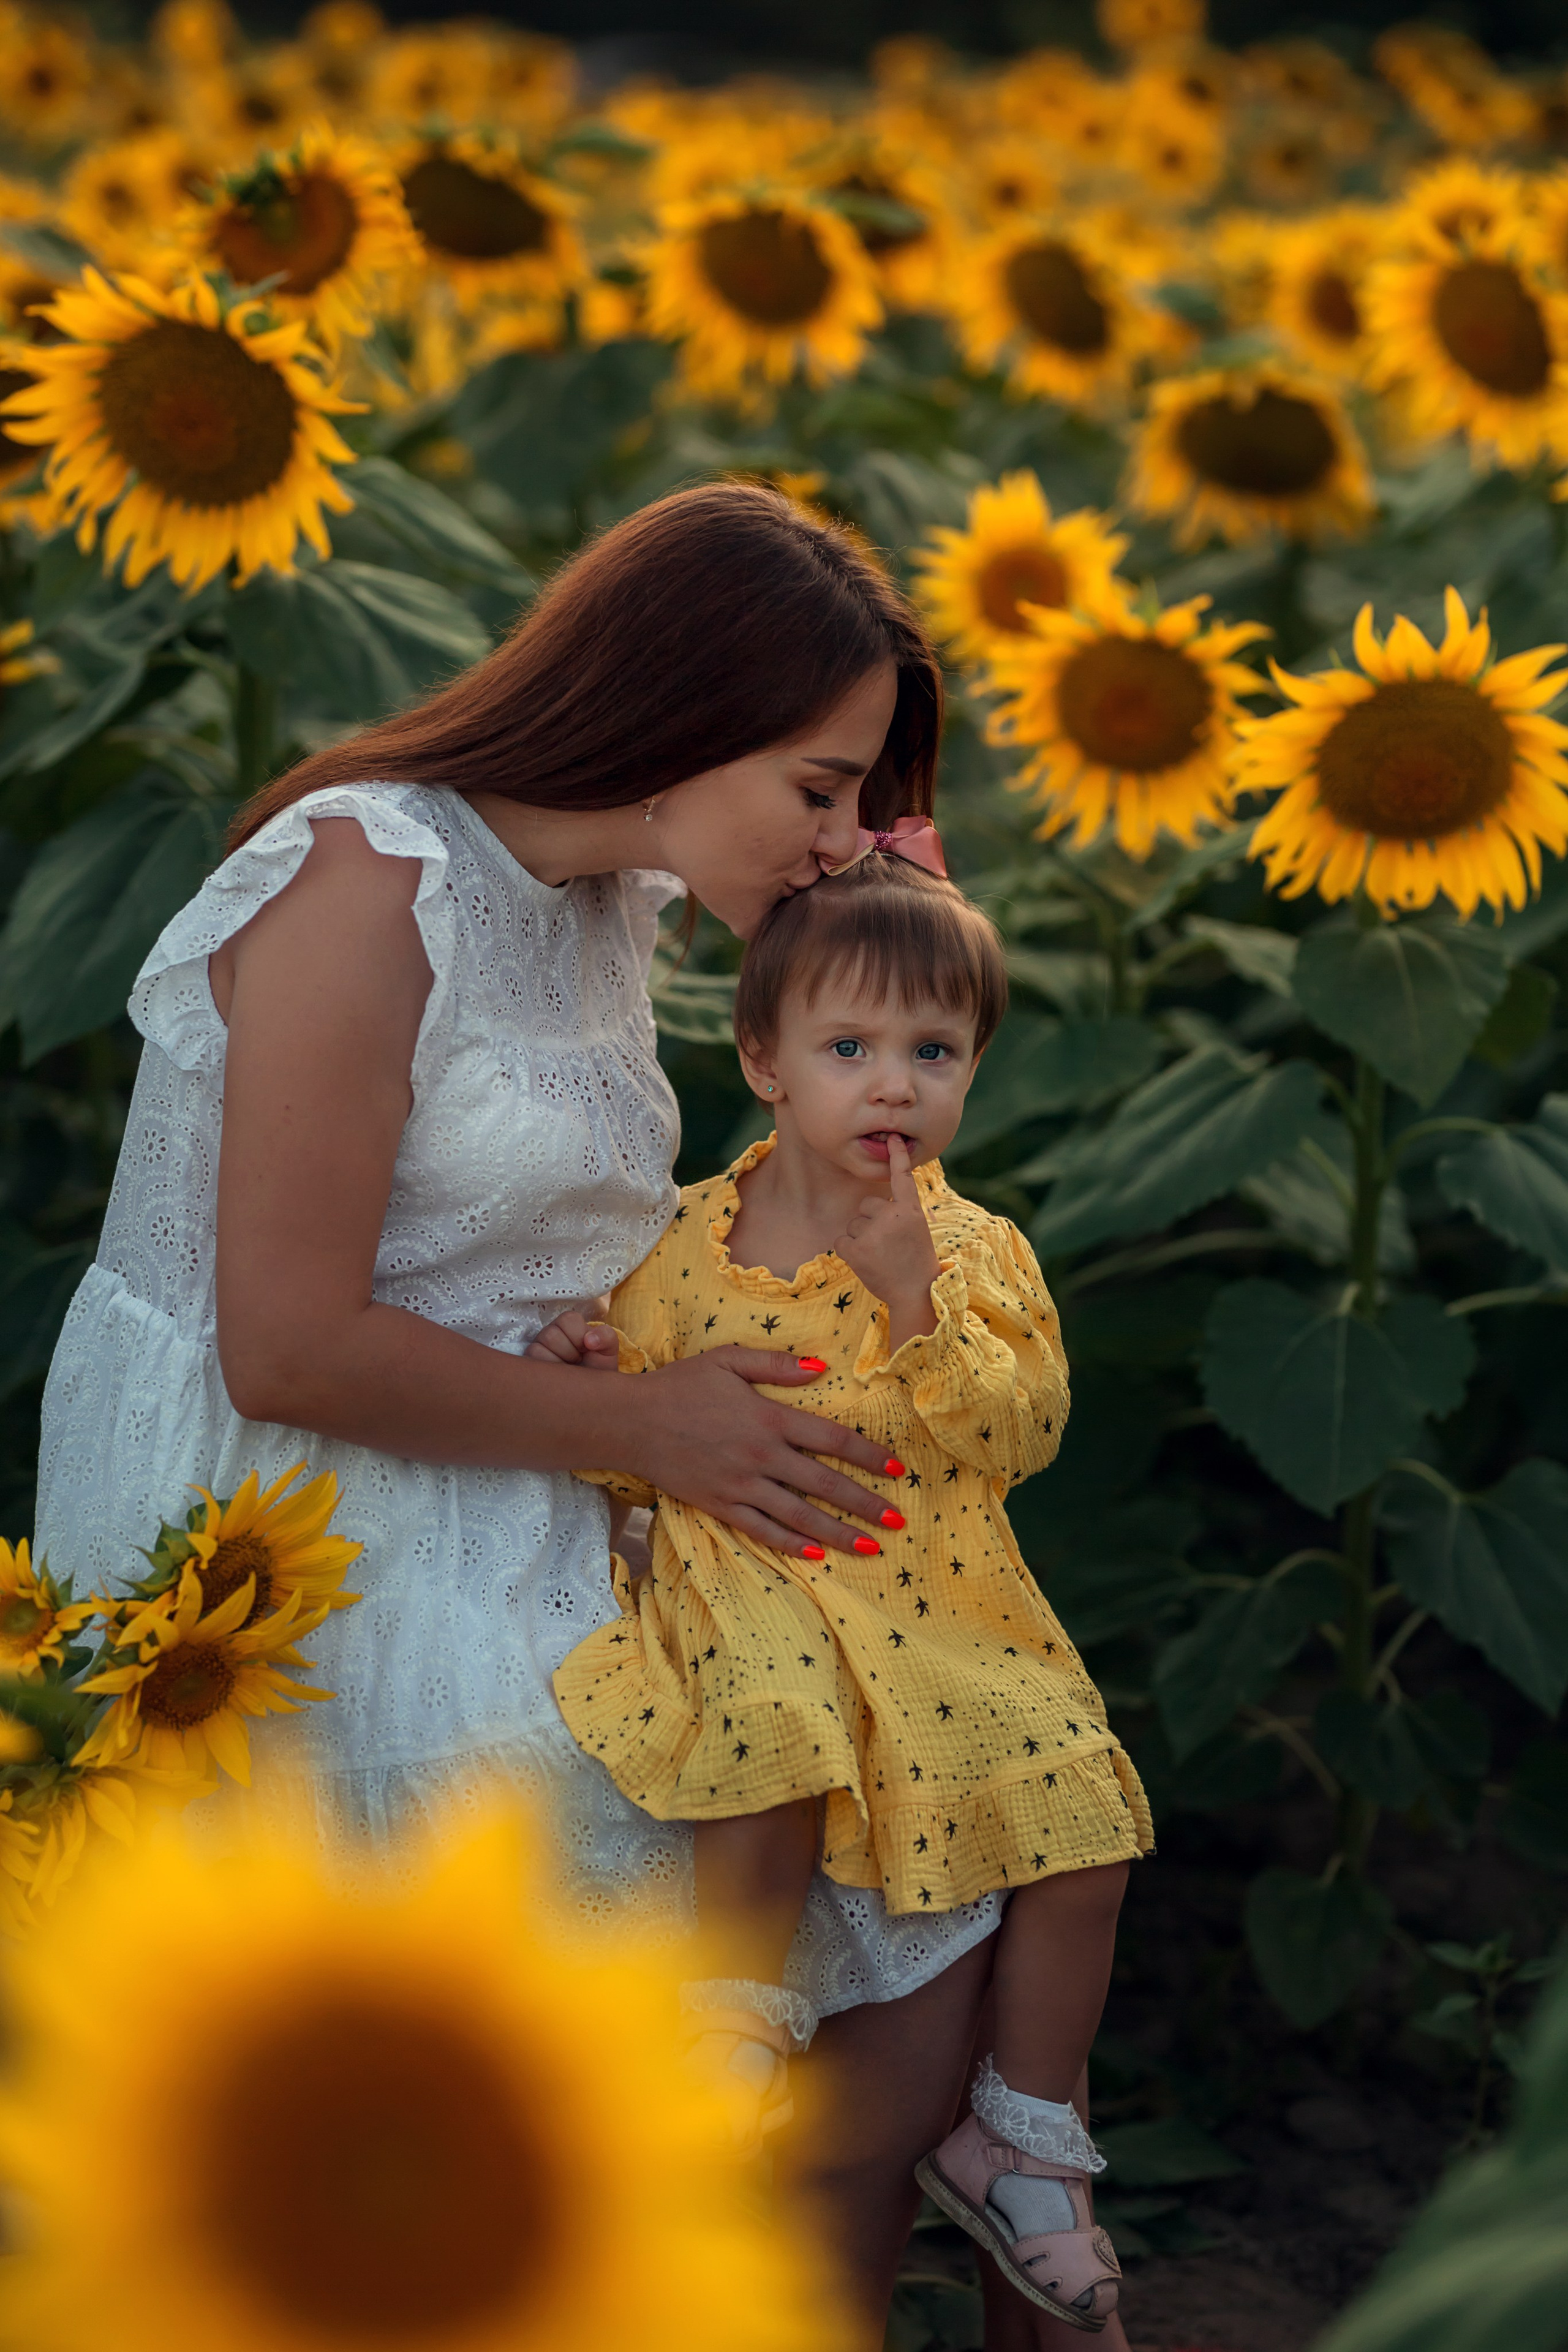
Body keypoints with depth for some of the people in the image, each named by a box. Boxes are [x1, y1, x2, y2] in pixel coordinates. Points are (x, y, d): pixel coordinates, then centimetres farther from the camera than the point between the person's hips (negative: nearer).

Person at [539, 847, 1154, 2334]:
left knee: (1080, 1822, -9)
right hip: (748, 1594, -2)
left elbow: (1021, 1436, -9)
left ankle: (1019, 2144, 10)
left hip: (944, 1621, 3)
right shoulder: (688, 1245, 1)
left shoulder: (980, 1254, 5)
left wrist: (920, 1303, -19)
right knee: (778, 1732, -35)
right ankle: (739, 2025, -13)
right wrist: (594, 1392, -13)